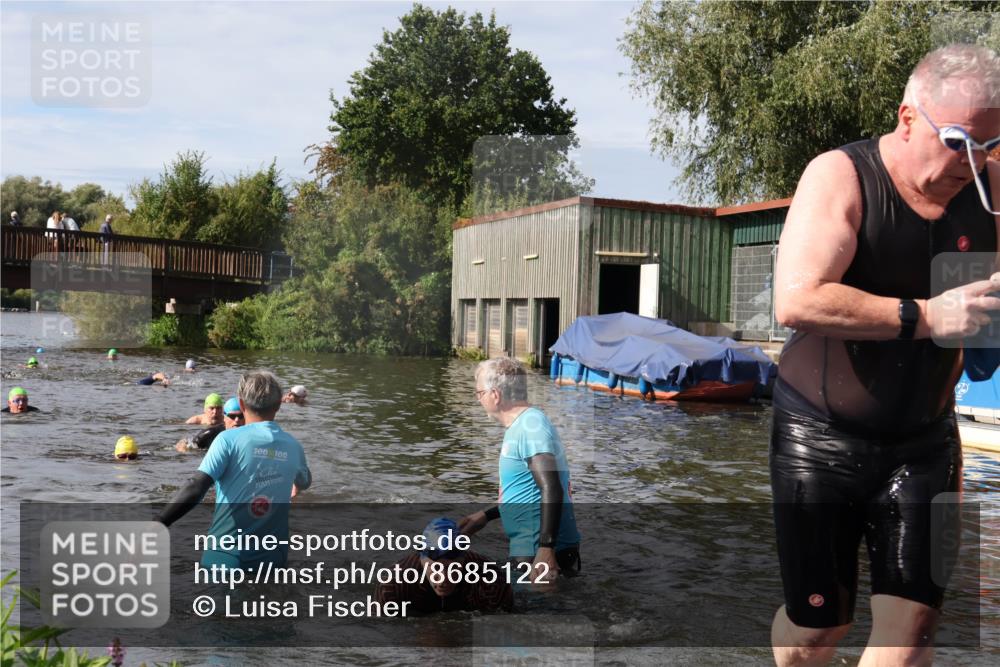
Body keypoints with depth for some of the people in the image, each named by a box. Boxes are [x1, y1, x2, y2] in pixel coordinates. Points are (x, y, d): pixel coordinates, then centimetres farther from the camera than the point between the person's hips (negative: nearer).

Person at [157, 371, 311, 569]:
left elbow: (195, 490, -21)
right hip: (272, 559, 3)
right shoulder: (293, 446, 5)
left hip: (226, 557, -3)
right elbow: (305, 483, 27)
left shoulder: (229, 439, -9)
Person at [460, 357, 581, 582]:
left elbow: (551, 490, -26)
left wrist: (546, 549, -30)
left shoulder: (530, 426, -17)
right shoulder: (520, 426, 15)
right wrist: (486, 515, 25)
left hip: (539, 553, -10)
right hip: (528, 549, 10)